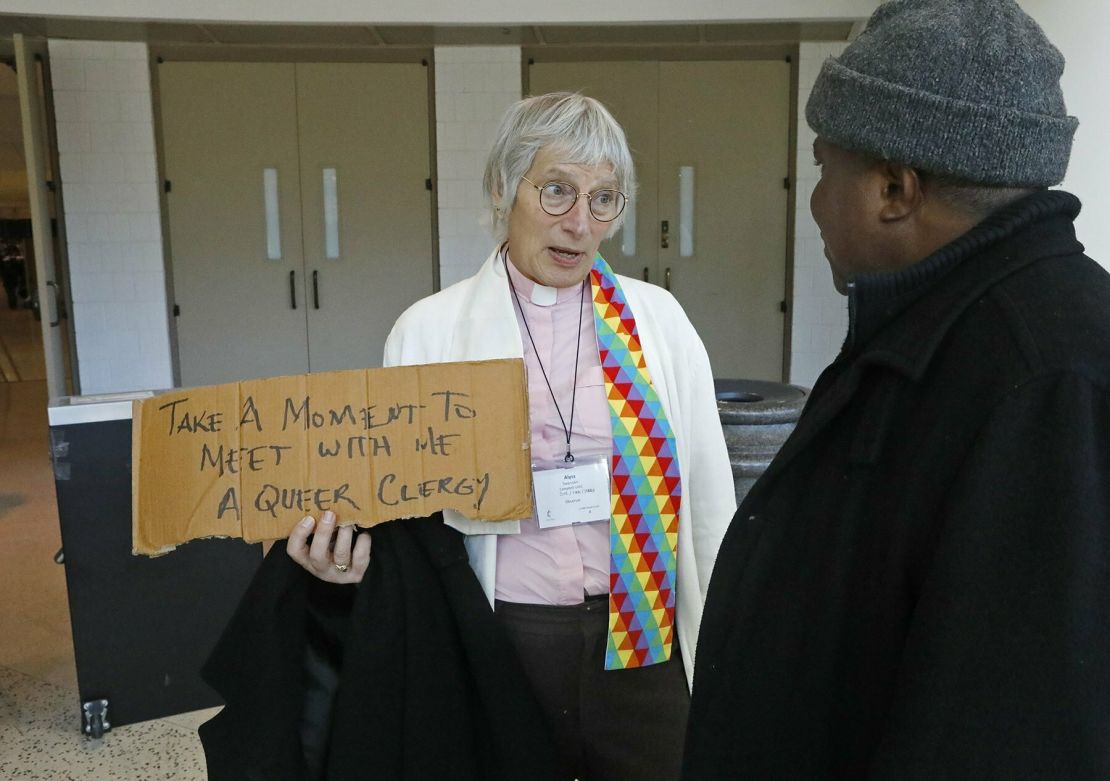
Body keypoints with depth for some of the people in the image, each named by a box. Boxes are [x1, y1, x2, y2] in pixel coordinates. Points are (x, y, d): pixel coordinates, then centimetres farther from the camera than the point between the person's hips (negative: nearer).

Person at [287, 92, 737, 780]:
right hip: (506, 638, -1)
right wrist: (349, 546, -20)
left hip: (646, 637, 2)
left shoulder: (658, 318, 0)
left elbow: (710, 491, 5)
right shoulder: (429, 330, -4)